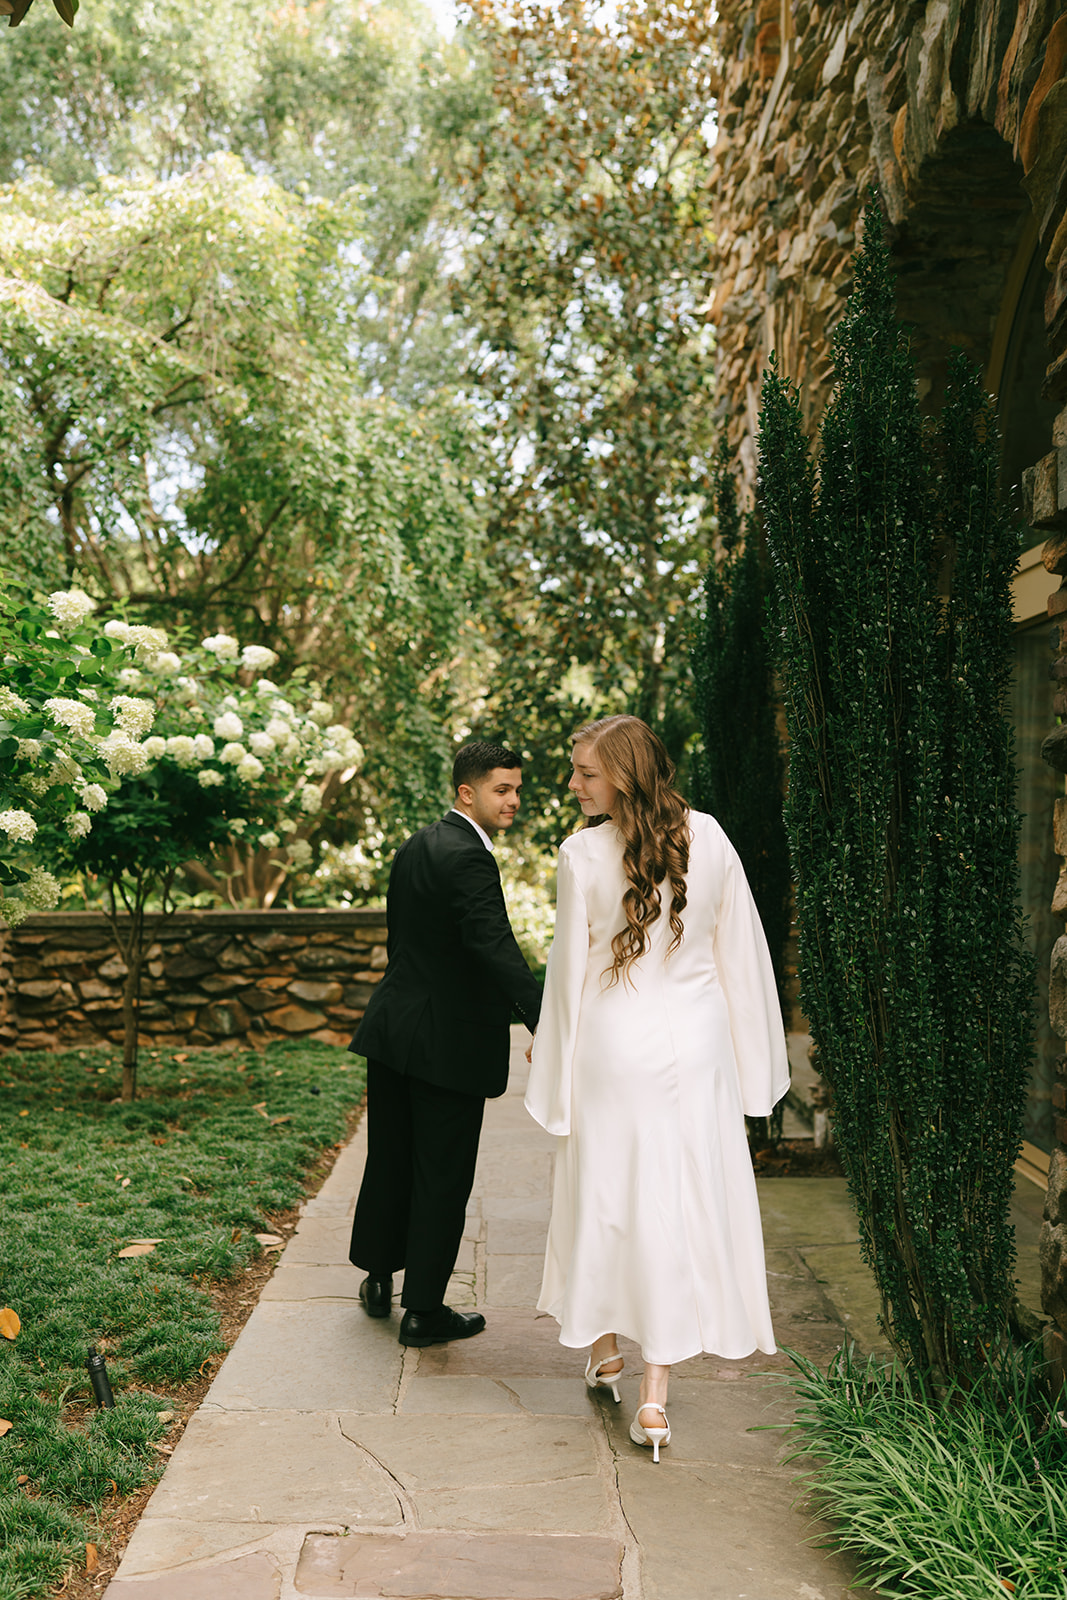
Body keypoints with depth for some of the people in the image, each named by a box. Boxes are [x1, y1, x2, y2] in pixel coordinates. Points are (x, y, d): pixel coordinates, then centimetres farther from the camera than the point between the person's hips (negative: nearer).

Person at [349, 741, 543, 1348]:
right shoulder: (468, 857, -20)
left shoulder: (416, 846, 9)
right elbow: (495, 946, -32)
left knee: (391, 1160, 21)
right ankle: (424, 1310, 15)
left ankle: (379, 1277, 36)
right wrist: (544, 1022, -40)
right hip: (451, 1042, -9)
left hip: (395, 1026, 9)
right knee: (442, 1177, 4)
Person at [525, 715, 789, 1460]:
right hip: (696, 1043, 2)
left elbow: (570, 967, -7)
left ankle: (604, 1348, 35)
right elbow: (741, 952, 3)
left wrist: (557, 1074, 2)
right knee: (684, 1203, 7)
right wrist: (752, 1061, 12)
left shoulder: (584, 854, -12)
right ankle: (656, 1393, 10)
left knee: (605, 1194, 17)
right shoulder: (711, 839, -2)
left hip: (614, 1043, -2)